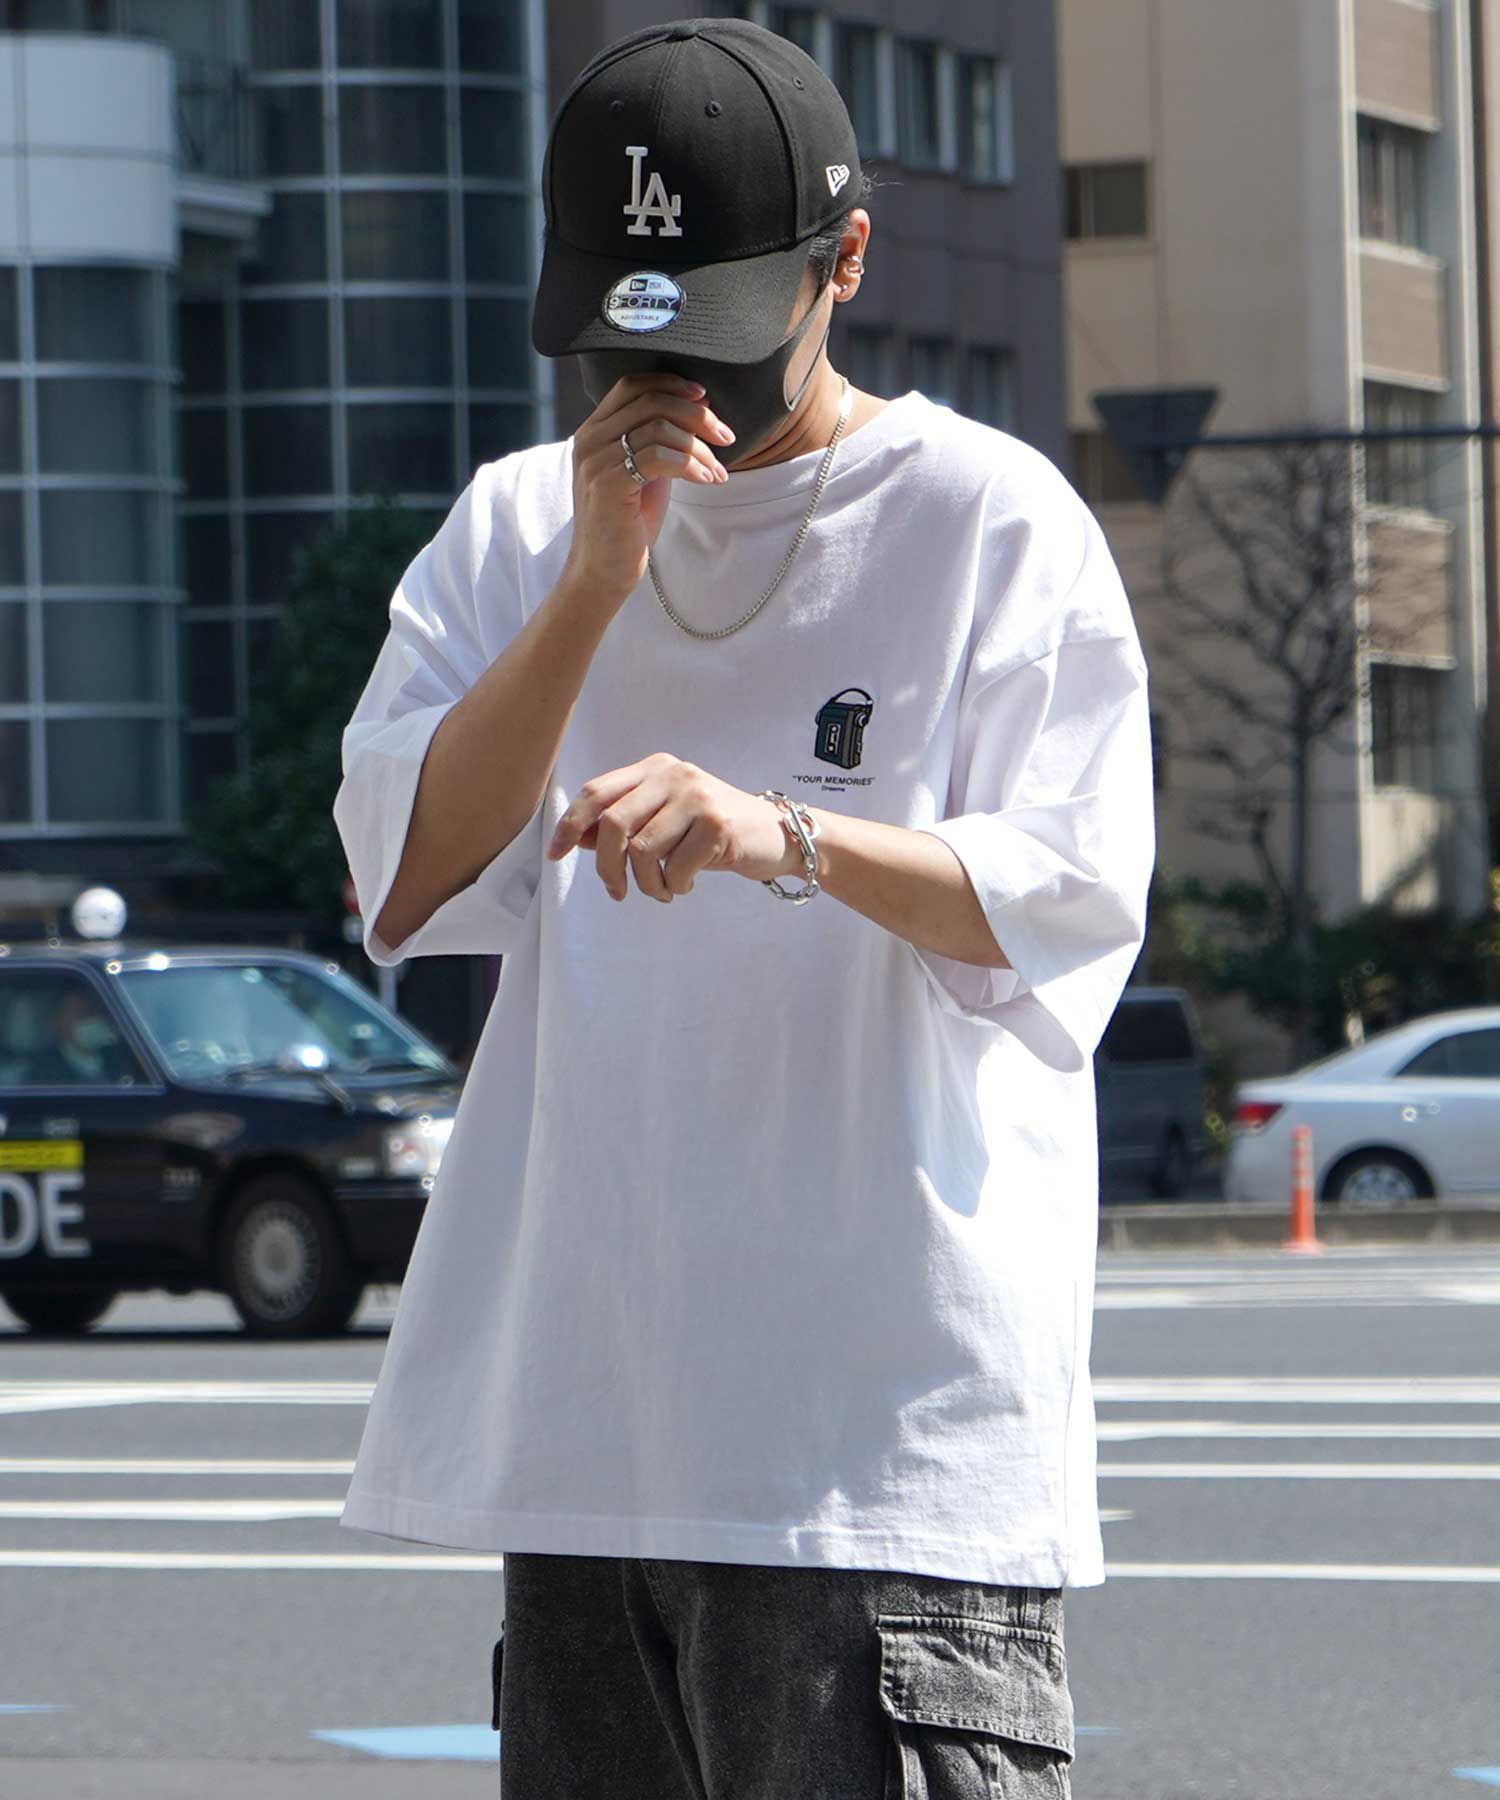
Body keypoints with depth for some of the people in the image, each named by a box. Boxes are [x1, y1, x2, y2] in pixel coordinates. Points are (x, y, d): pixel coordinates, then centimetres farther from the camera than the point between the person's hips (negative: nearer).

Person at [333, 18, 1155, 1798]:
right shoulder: (518, 526, 14)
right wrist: (597, 580, -8)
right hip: (577, 1414, 5)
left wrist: (787, 834, -27)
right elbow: (404, 884, 2)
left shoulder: (986, 515, 1)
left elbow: (1076, 896, -9)